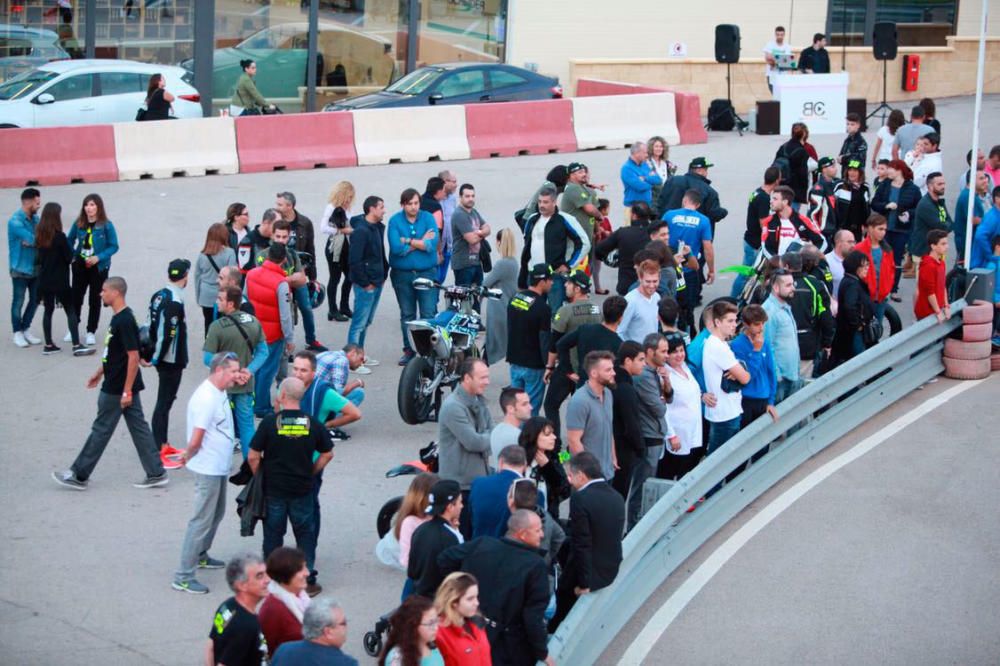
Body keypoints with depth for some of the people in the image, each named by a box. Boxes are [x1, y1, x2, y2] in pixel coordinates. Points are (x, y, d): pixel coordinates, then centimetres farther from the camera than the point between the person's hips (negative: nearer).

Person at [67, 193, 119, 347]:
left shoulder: (106, 225, -13)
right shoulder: (79, 224, -3)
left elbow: (114, 246, -11)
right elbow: (70, 240, 10)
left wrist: (98, 257, -21)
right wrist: (71, 256, -6)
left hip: (99, 267, -3)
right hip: (80, 265, 3)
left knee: (94, 300, 8)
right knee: (76, 298, 8)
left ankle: (91, 332, 18)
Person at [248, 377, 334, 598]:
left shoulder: (270, 422, -13)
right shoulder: (313, 424, -5)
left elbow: (253, 457, -10)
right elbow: (327, 454, 4)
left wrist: (261, 478, 6)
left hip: (273, 489, -1)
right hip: (303, 489, 1)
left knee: (273, 534, 10)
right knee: (305, 534, 12)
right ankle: (308, 581, 12)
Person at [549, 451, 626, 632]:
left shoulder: (580, 498, -21)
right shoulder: (617, 497, 2)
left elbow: (582, 544, -23)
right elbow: (614, 538, 8)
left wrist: (584, 583, -16)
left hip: (590, 573, -7)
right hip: (611, 572, 7)